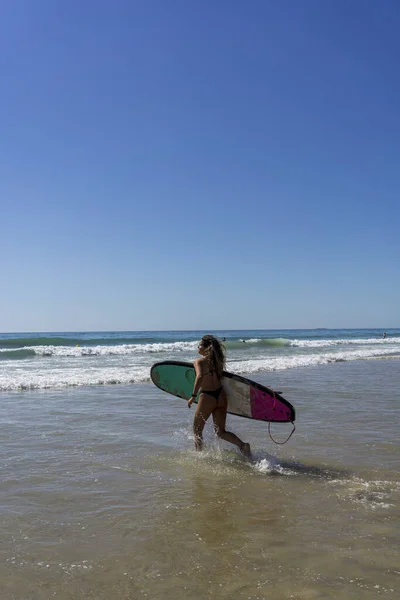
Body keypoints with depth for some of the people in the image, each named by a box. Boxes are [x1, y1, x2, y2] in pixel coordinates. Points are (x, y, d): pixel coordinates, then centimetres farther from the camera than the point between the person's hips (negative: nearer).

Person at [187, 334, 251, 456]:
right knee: (221, 432, 13)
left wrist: (193, 396, -25)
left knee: (197, 430, 15)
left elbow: (200, 376, -25)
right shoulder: (217, 360, 9)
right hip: (221, 395, 6)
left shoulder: (199, 362, -8)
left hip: (207, 397, -6)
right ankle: (242, 445, -7)